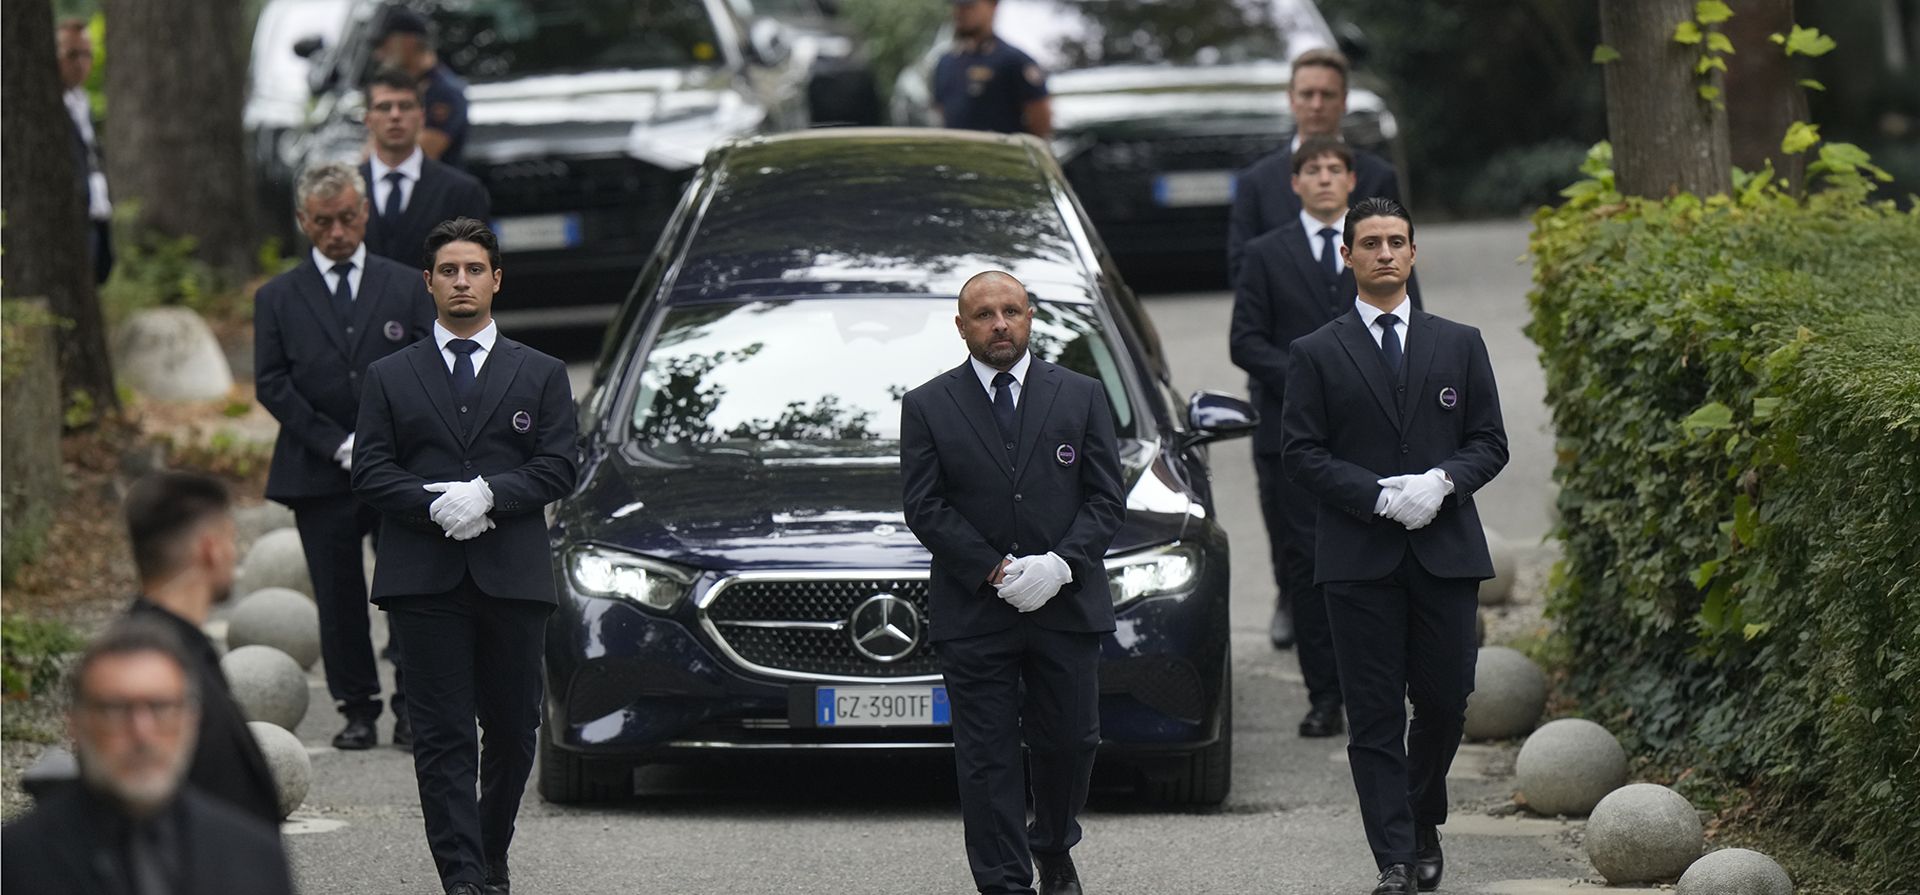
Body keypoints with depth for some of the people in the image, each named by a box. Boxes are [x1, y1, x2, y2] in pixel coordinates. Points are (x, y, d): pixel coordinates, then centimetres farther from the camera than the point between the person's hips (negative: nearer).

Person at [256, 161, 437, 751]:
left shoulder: (406, 287, 9)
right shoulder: (278, 299, 7)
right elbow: (272, 385, 0)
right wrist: (338, 444, -10)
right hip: (319, 475, 0)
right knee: (339, 601, 3)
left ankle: (414, 710, 6)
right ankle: (357, 711, 12)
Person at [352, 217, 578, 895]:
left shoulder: (541, 376, 12)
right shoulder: (391, 377, 12)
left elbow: (557, 469, 3)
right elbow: (371, 471, 4)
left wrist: (488, 495, -13)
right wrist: (437, 505, -12)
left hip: (513, 576, 1)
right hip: (424, 578, -1)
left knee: (513, 730, 4)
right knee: (442, 736, -6)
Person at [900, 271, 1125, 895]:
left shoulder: (1082, 397, 7)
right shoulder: (928, 407, 3)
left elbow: (1106, 498, 4)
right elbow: (926, 509, -2)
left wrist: (1061, 563, -13)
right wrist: (995, 570, -13)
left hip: (1067, 604, 1)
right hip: (974, 611, -1)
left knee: (1069, 742, 8)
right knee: (987, 757, -2)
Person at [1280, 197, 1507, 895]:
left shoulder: (1460, 345, 12)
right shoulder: (1317, 355, 5)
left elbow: (1489, 443, 10)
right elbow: (1301, 453, -1)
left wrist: (1442, 482, -10)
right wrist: (1380, 497, -13)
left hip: (1446, 550, 2)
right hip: (1359, 557, -2)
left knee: (1444, 701, 3)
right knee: (1375, 718, -3)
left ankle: (1423, 820, 29)